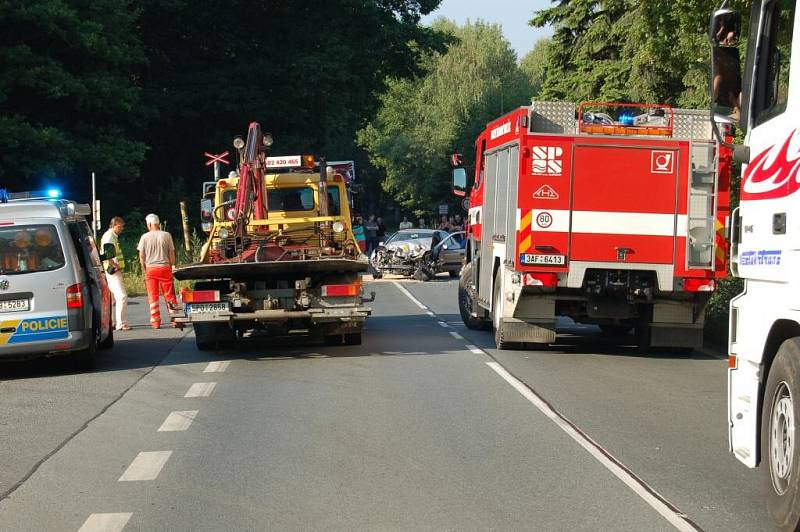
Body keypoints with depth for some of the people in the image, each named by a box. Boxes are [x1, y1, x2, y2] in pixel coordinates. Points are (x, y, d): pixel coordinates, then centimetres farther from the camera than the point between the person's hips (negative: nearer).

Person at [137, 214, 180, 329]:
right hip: (165, 267, 1)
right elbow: (172, 254, 1)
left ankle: (155, 321, 3)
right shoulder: (166, 235, -1)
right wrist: (171, 267, 12)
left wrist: (144, 269, 9)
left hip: (150, 268, 0)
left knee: (153, 297, 4)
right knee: (169, 295, 7)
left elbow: (141, 256, -1)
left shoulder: (145, 237, -2)